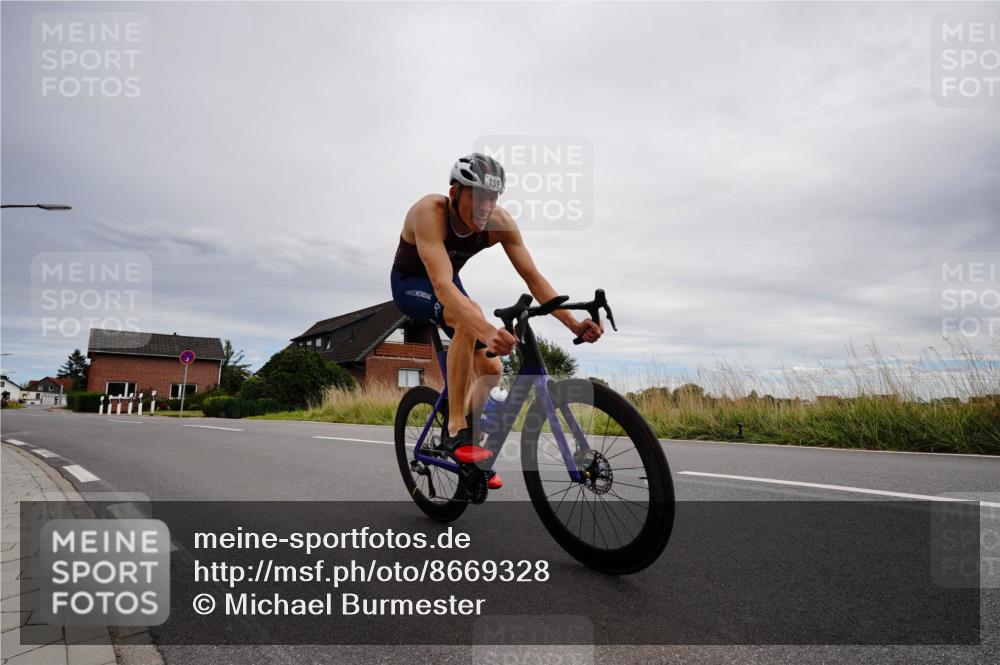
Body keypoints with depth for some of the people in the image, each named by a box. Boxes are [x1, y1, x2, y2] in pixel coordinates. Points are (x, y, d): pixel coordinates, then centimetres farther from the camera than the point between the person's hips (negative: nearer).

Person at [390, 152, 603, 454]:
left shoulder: (500, 222, -22)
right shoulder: (430, 211, -36)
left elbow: (533, 277, -20)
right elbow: (441, 285, -48)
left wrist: (574, 324, -33)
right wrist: (488, 331, -64)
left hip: (447, 284, 6)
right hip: (410, 284, -5)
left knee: (491, 369, -6)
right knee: (469, 316, -37)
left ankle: (474, 441, 17)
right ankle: (455, 427, -28)